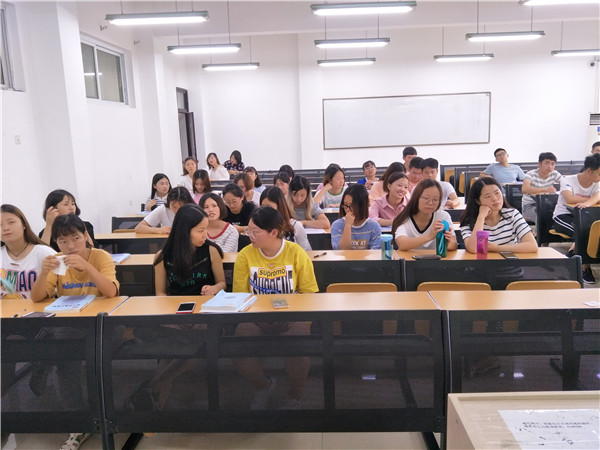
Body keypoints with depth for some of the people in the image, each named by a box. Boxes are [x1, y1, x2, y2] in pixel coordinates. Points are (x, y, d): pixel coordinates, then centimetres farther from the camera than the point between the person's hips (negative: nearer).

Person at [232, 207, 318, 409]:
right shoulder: (245, 255, -1)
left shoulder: (296, 253, -4)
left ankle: (294, 398, 6)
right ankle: (263, 385, 14)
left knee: (298, 351, -31)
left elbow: (309, 292, -1)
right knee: (239, 354, -25)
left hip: (291, 317, -1)